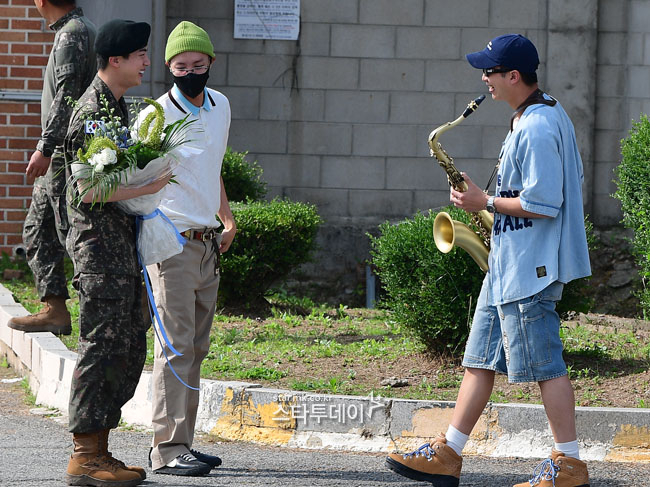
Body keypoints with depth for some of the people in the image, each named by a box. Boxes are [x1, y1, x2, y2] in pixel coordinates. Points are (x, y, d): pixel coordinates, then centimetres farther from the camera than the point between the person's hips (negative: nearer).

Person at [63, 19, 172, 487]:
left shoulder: (117, 106, 16)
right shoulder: (92, 112, -15)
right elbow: (90, 190, -20)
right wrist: (147, 188, -15)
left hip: (122, 241, 10)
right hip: (99, 241, -10)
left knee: (129, 348, 10)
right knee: (102, 345, -9)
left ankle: (98, 449, 14)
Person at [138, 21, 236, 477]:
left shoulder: (220, 106, 11)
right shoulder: (156, 115, -10)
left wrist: (227, 218, 24)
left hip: (208, 245, 7)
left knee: (196, 349, 9)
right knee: (176, 348, -10)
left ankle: (183, 443, 13)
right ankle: (168, 449, -9)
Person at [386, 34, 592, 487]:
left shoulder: (537, 129, -20)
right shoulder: (543, 113, 13)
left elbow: (543, 204, -25)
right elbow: (553, 185, 22)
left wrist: (487, 202, -13)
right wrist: (492, 201, 16)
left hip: (530, 267, -11)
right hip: (507, 262, 11)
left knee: (545, 365, -5)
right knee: (480, 359, 12)